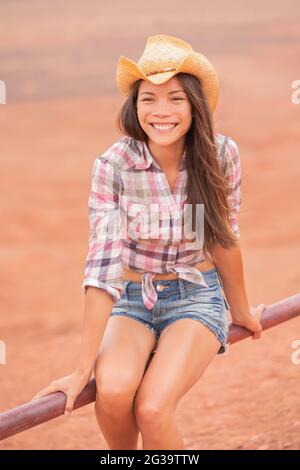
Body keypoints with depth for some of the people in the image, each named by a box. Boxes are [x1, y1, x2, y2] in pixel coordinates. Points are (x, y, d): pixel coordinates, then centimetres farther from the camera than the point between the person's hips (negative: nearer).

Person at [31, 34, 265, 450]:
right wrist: (83, 369, -22)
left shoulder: (221, 155, -12)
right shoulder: (113, 165, -17)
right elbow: (102, 267, -20)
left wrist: (241, 310, 17)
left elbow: (224, 237, 3)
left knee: (152, 409, -26)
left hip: (197, 298, 0)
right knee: (113, 391, -30)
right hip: (133, 299, 0)